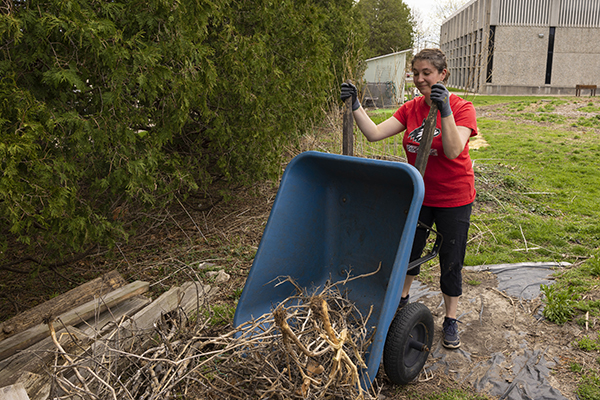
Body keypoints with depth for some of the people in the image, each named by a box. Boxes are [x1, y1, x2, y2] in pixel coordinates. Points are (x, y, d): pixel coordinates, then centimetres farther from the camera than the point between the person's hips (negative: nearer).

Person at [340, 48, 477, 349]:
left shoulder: (462, 108, -15)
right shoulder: (410, 109, -2)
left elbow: (453, 151, -30)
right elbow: (374, 133, -11)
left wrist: (445, 111, -40)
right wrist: (355, 106, -21)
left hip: (453, 200, -4)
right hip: (417, 196, 4)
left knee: (451, 262, 8)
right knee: (409, 251, 19)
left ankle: (450, 320, 28)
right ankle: (402, 297, 45)